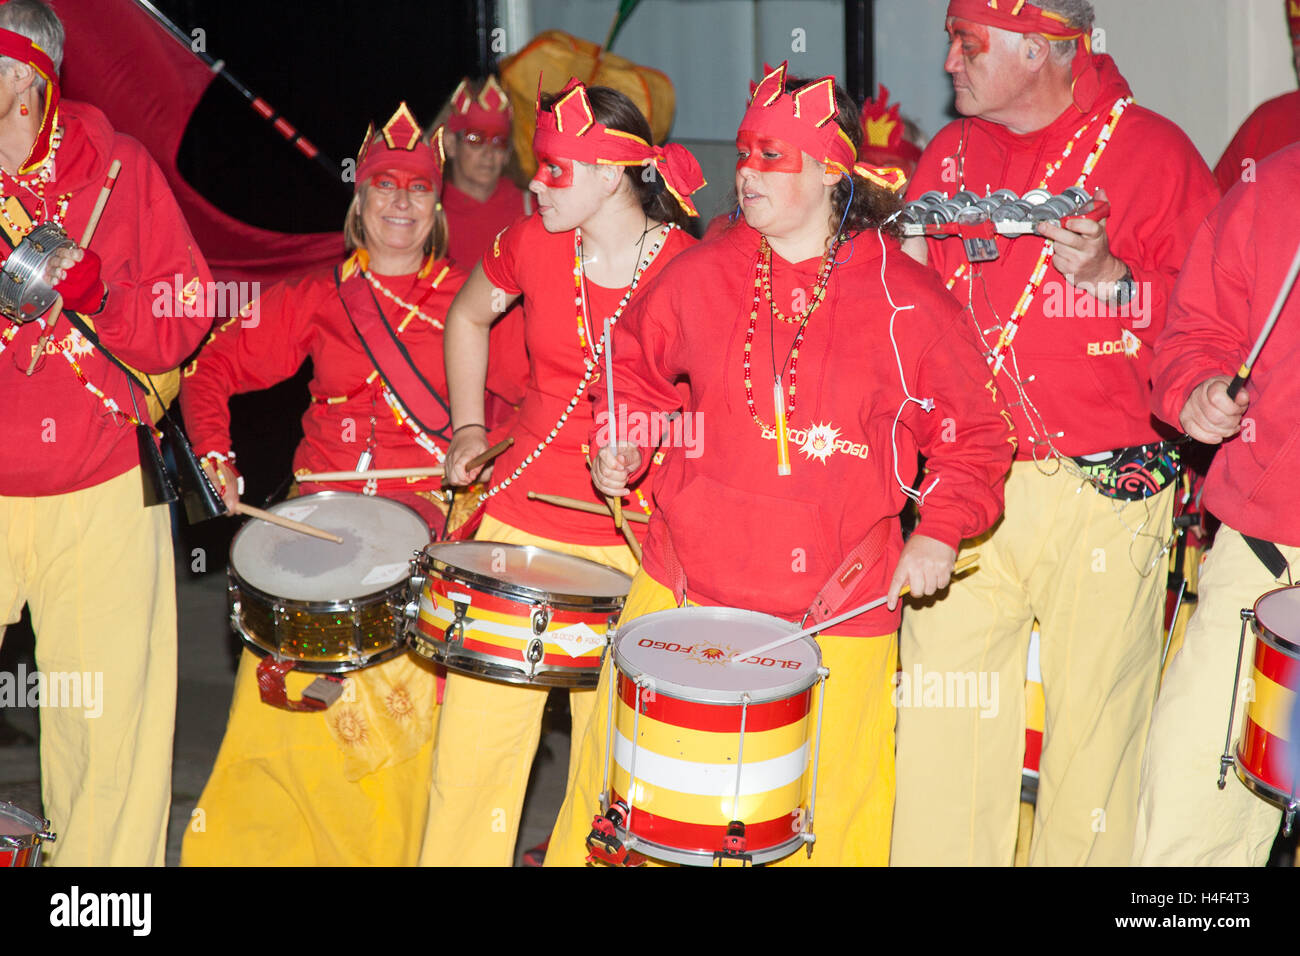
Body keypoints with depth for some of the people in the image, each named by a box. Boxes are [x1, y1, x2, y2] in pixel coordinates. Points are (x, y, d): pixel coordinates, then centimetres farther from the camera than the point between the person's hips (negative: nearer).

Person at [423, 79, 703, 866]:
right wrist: (469, 430, 14)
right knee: (476, 734, 5)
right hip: (521, 520, 3)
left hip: (630, 541, -3)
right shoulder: (534, 244, -1)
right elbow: (469, 315, 19)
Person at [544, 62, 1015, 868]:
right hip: (688, 585, 2)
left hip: (838, 608, -2)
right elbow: (641, 366, 21)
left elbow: (972, 431, 5)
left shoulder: (904, 298, -3)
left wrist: (941, 530, -7)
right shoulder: (702, 275, 4)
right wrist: (625, 445, 4)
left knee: (833, 819, 3)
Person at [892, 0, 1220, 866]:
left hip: (1103, 496, -4)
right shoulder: (950, 154, 13)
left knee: (1095, 722, 2)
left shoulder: (1151, 151, -2)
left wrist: (1108, 277, -19)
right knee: (942, 729, 3)